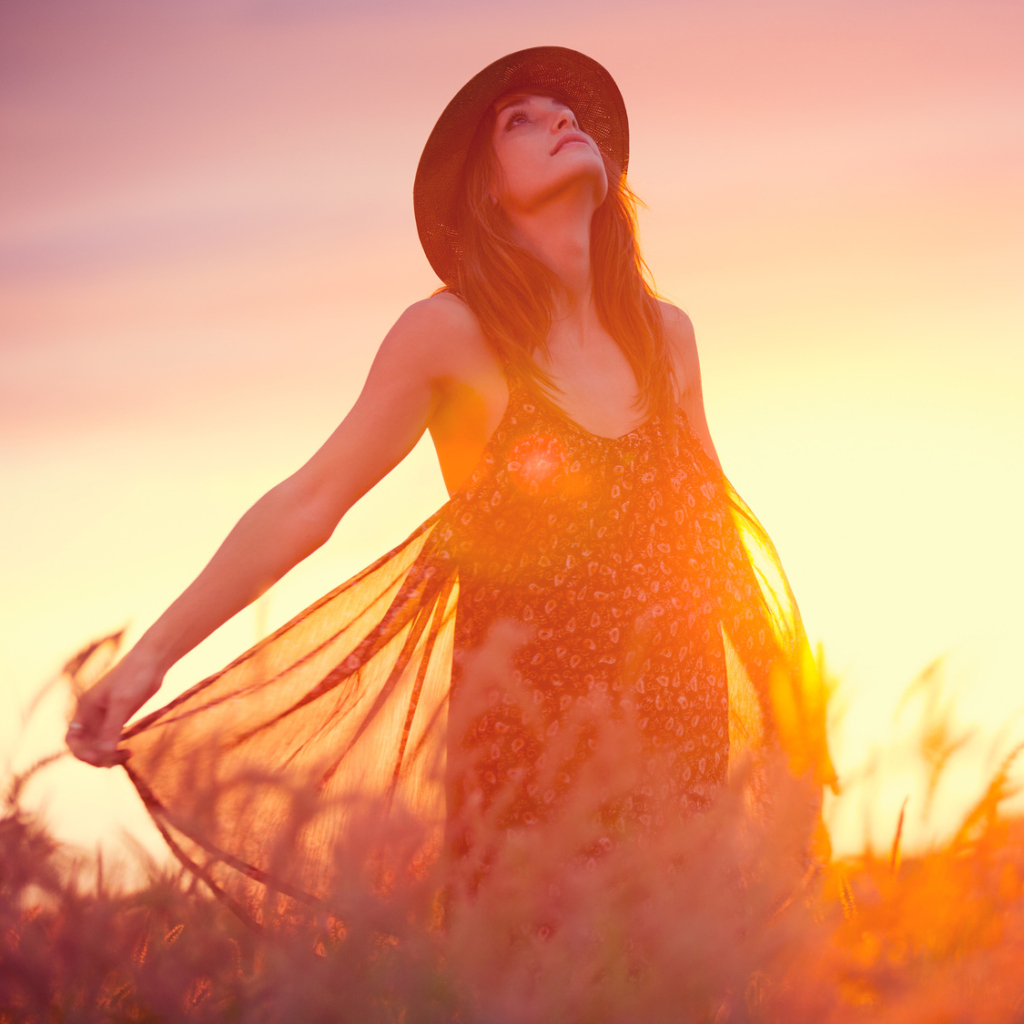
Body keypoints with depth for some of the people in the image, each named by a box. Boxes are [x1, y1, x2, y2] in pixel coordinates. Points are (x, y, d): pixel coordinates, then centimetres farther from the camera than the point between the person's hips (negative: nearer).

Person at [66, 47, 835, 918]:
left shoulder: (664, 334, 7)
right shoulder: (450, 335, -7)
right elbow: (306, 503, -6)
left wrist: (787, 715, 17)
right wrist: (153, 655, -11)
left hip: (674, 731, 4)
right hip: (522, 738, -4)